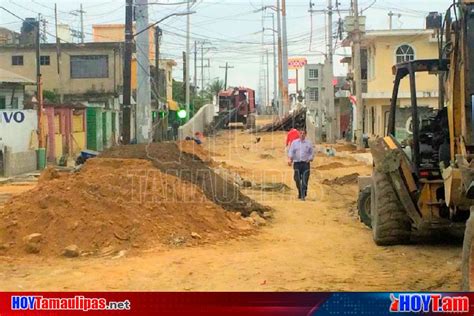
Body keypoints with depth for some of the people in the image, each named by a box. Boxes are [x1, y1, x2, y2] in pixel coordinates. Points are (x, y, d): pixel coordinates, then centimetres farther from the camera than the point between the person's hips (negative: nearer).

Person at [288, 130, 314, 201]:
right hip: (297, 163, 1)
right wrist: (289, 159, -14)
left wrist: (309, 160, -6)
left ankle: (303, 195, -10)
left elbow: (312, 153, 11)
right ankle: (300, 193, 22)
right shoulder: (294, 142, 10)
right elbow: (291, 152, 2)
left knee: (305, 180, -10)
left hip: (305, 164, -1)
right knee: (297, 180, 2)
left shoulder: (309, 143, 9)